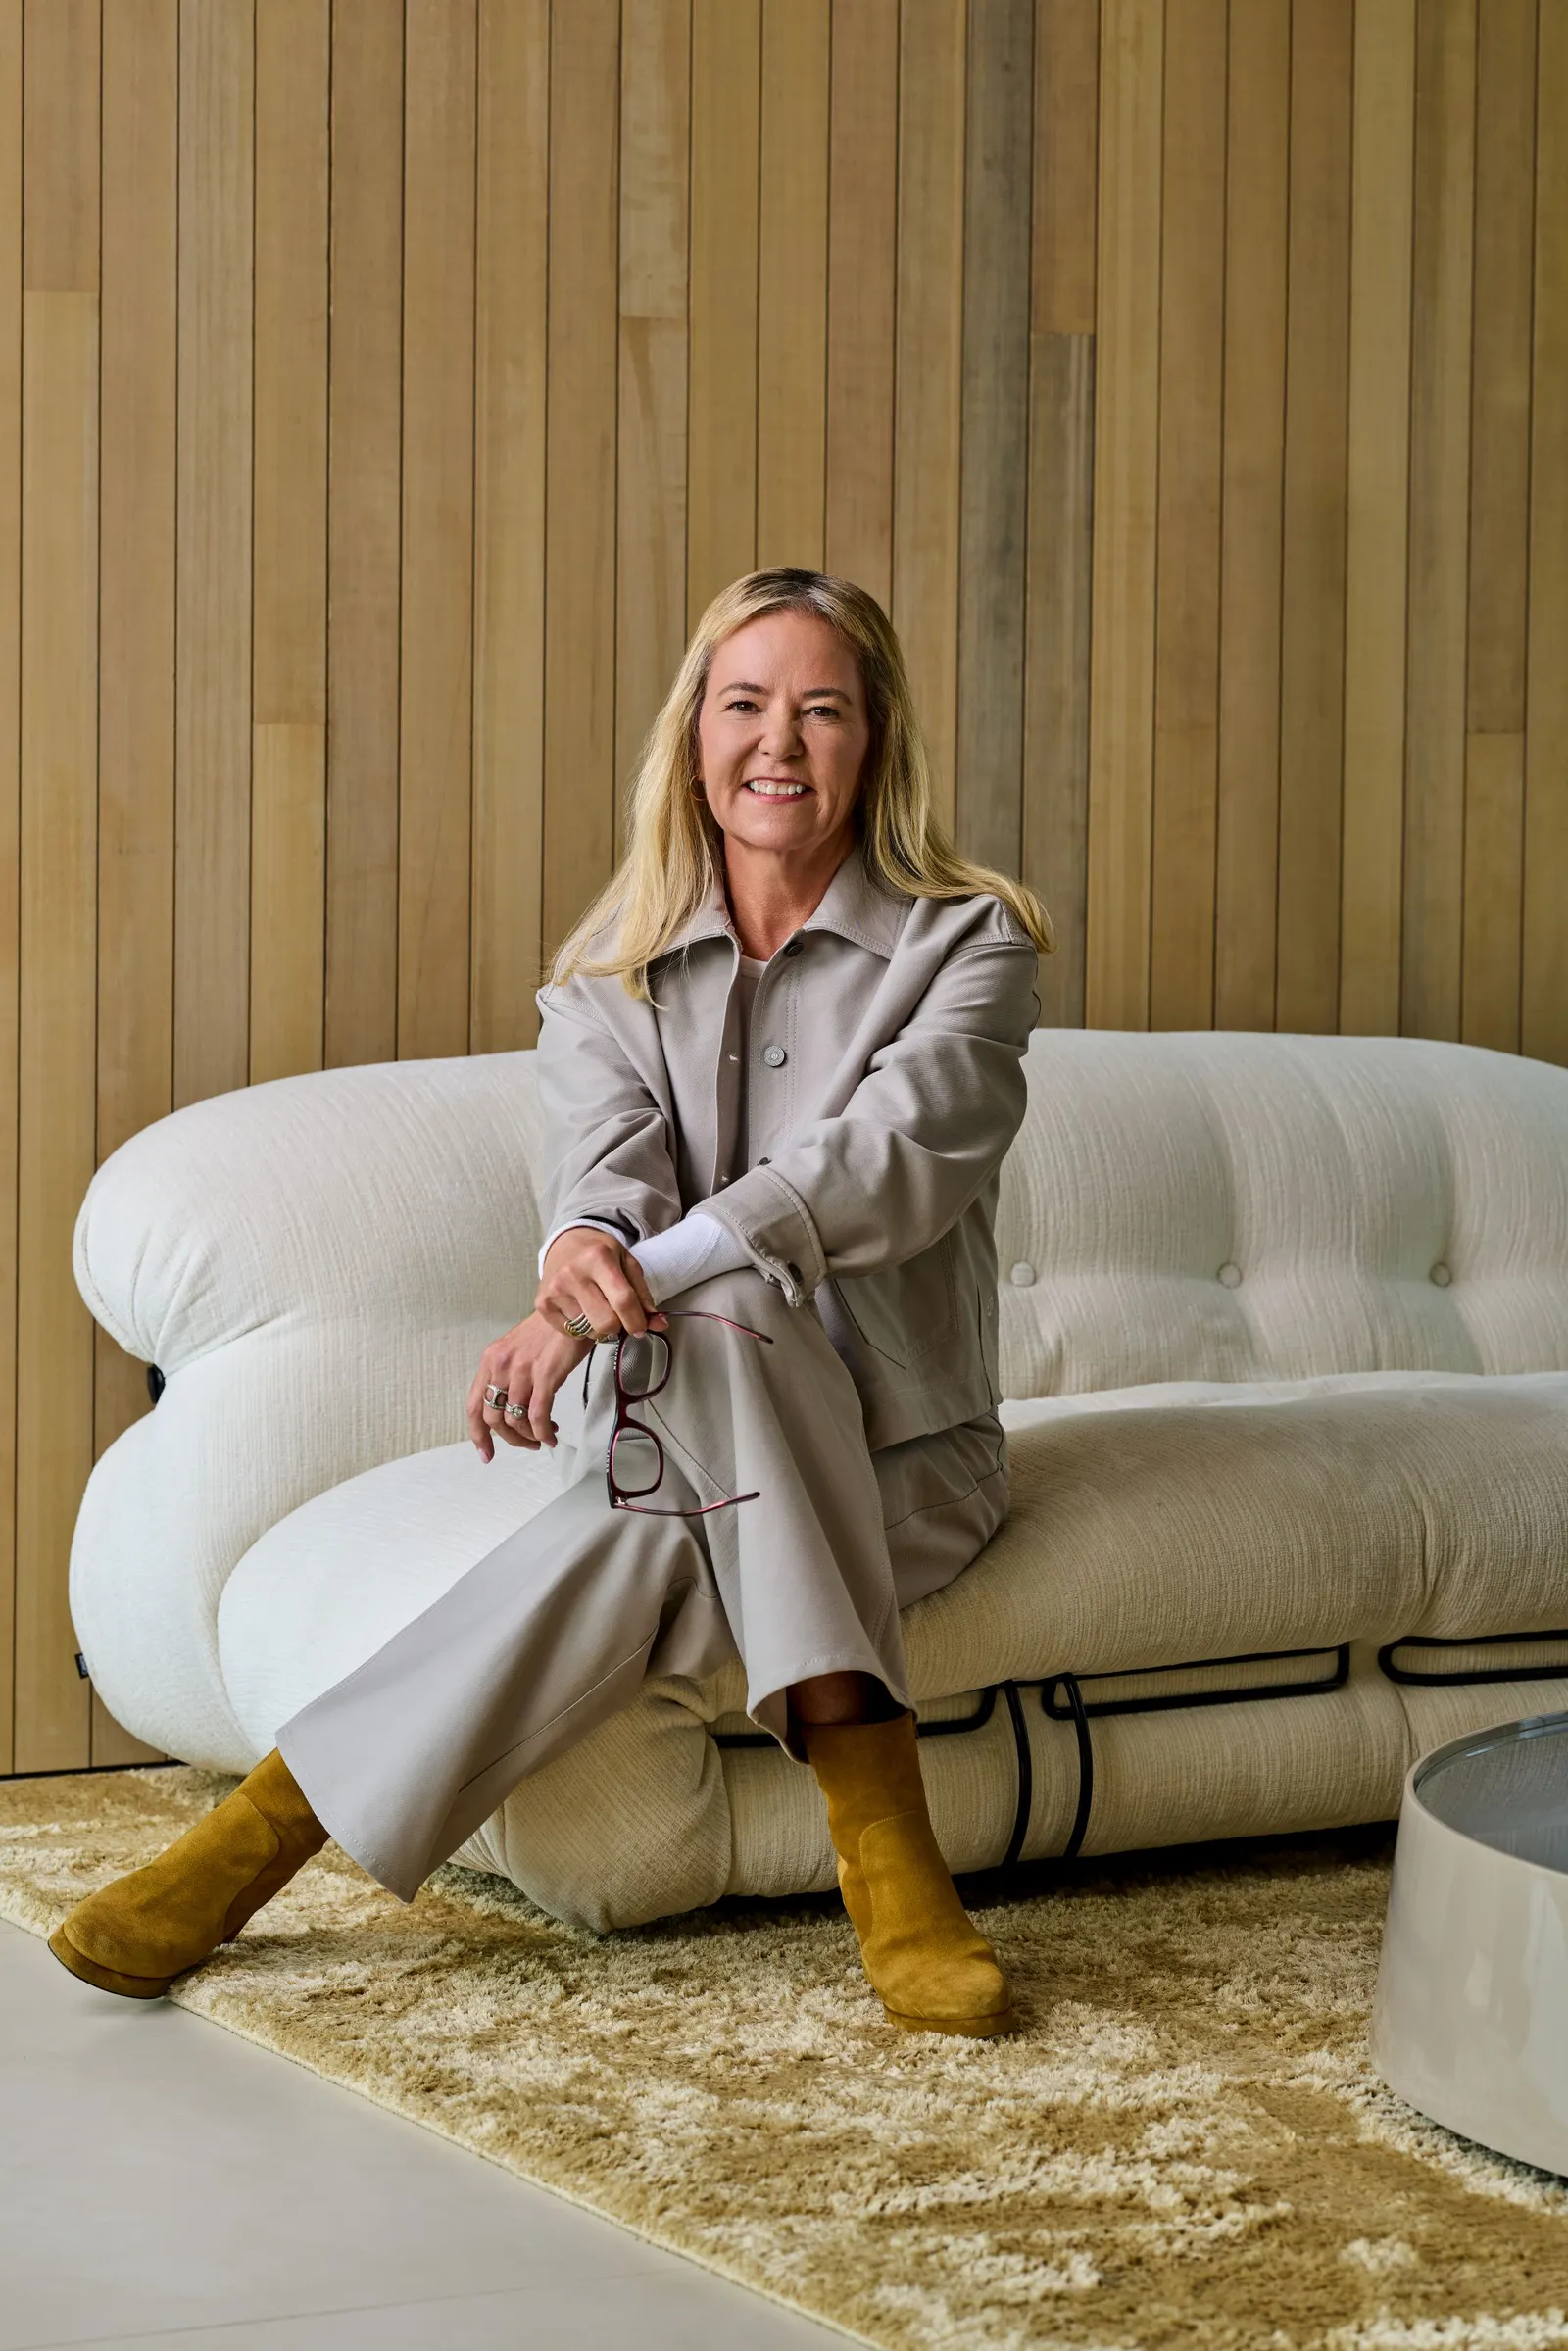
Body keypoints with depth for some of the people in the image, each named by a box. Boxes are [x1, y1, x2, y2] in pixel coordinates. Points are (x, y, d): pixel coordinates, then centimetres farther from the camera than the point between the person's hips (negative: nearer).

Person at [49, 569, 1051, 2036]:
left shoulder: (971, 944, -1)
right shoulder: (610, 978, 9)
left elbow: (890, 1160, -20)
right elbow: (609, 1158, -12)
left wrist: (640, 1280, -33)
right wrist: (585, 1256, -38)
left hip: (899, 1463, -1)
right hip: (664, 1422, 1)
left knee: (648, 1533, -34)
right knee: (728, 1328, -35)